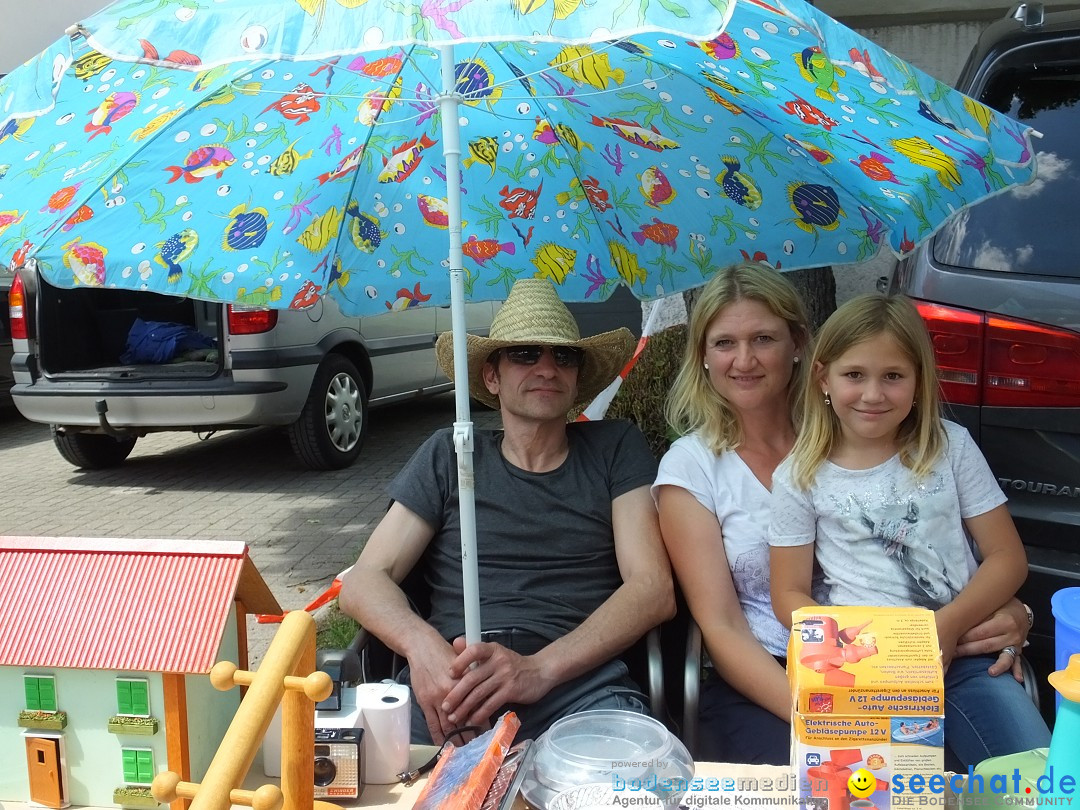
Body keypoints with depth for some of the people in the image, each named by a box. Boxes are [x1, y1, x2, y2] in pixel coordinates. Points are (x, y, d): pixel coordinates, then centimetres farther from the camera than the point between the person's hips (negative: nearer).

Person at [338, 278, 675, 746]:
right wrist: (423, 645, -14)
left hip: (578, 679, -1)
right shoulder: (448, 456, 18)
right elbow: (364, 582, 11)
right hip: (451, 685, 1)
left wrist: (539, 668, -14)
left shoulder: (616, 449, 16)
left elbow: (654, 590, 4)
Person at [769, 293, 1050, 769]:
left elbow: (1007, 557, 5)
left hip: (962, 652, 2)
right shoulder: (799, 477, 2)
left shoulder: (951, 447, 5)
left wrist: (947, 627, -11)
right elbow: (790, 594, 4)